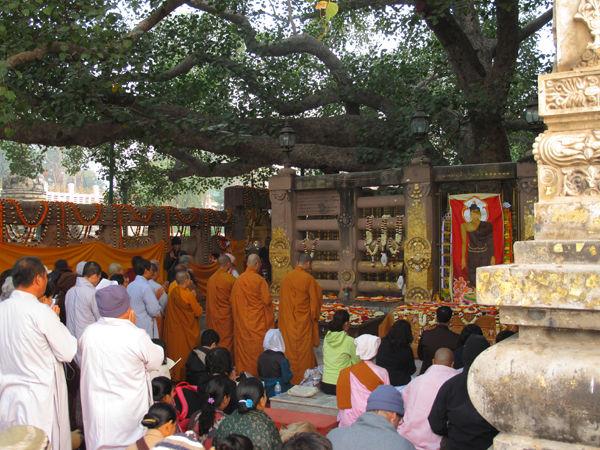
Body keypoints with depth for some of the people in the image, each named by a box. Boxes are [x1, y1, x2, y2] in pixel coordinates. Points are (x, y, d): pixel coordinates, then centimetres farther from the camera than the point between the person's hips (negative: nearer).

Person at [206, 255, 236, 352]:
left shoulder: (211, 279, -1)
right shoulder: (230, 279, -16)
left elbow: (209, 299, 8)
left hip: (212, 317, 5)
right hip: (226, 317, -5)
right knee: (226, 343, 4)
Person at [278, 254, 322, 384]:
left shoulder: (286, 278, 0)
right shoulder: (308, 279, -14)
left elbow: (282, 299, 9)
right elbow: (315, 299, -7)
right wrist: (315, 316, 8)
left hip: (288, 321, 5)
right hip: (303, 321, -4)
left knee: (290, 348, 13)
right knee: (304, 349, 6)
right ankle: (303, 377, 13)